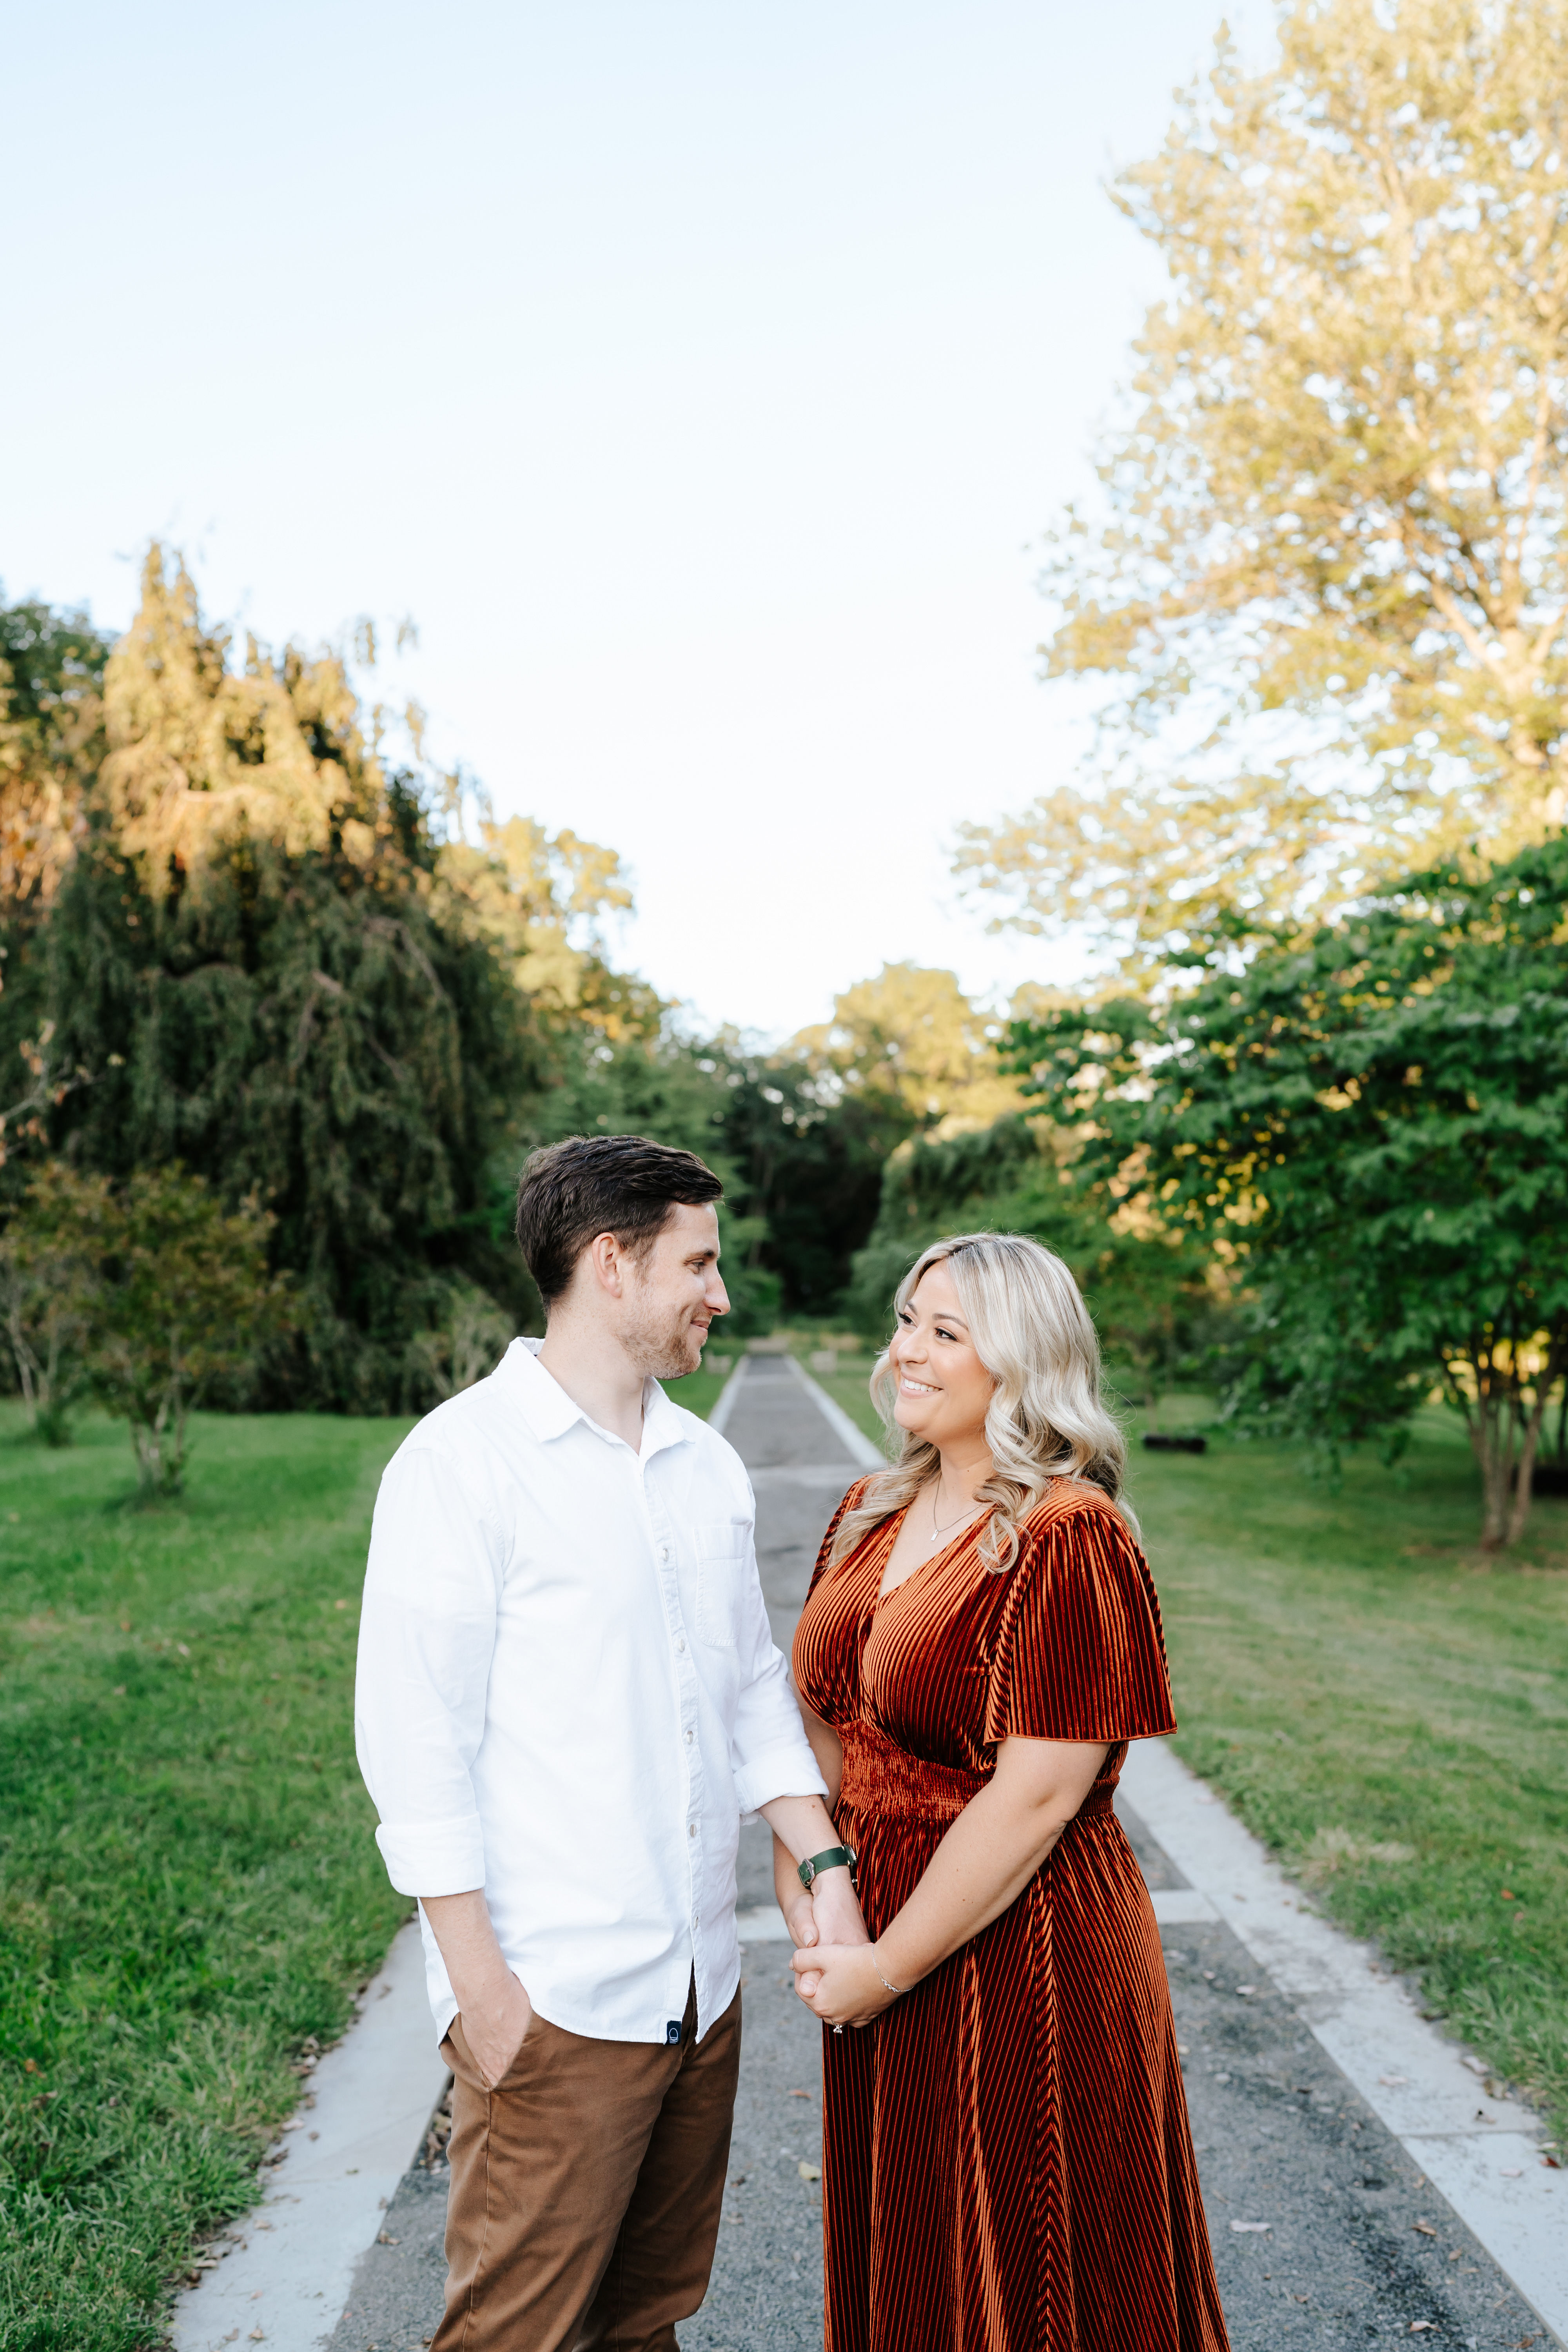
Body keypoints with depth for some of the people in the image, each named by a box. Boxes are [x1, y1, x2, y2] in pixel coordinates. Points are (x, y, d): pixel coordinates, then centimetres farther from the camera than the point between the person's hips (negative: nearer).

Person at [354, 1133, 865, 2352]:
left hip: (702, 1983, 7)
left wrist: (826, 1865, 4)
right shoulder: (466, 1458, -12)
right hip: (553, 2000, -6)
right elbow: (413, 1738, -13)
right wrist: (481, 1984, -14)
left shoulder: (708, 1463, 10)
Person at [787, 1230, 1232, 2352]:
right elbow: (820, 1713, 11)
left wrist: (886, 1968, -16)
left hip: (1020, 1961, -7)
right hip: (882, 1944, 7)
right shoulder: (873, 1514, 4)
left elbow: (1037, 1796, -23)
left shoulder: (1067, 1540, -20)